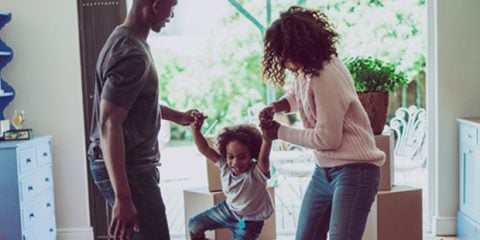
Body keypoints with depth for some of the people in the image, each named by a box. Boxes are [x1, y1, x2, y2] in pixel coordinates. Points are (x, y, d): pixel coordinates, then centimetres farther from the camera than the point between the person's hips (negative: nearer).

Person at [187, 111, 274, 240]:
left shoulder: (257, 173, -34)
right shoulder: (225, 166, -18)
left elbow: (264, 157, -56)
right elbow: (204, 149, -21)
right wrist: (195, 129, -37)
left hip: (249, 220, -5)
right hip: (228, 209, 5)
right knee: (193, 225, 11)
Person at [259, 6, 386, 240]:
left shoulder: (325, 78, -26)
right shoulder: (306, 68, -1)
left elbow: (327, 139, -21)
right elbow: (297, 93, 22)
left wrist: (280, 132, -12)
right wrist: (277, 105, 0)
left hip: (354, 170, -9)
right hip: (325, 169, 9)